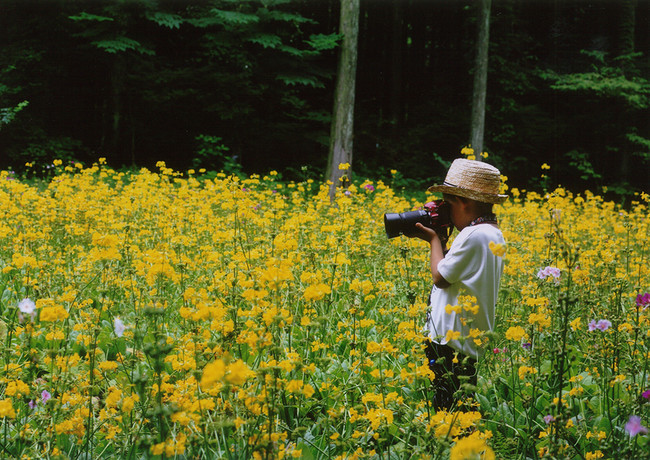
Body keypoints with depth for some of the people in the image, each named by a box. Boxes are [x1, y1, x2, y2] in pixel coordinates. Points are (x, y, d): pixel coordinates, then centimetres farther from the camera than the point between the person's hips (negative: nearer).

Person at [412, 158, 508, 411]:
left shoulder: (474, 235, -18)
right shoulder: (494, 234, 13)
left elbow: (440, 277, -12)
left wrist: (434, 240, 1)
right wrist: (440, 240, 12)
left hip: (451, 343, -10)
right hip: (475, 344, 10)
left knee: (448, 411, -6)